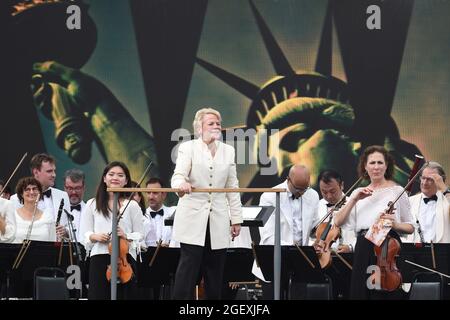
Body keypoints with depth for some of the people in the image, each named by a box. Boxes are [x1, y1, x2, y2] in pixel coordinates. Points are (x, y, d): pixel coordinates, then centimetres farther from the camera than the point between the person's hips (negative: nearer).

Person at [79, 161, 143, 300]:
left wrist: (127, 236, -12)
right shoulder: (92, 204, 9)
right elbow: (85, 234, 11)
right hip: (99, 258, 1)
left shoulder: (132, 205, 5)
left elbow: (139, 235, 7)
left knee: (124, 295, -1)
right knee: (98, 295, -3)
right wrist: (95, 236, -10)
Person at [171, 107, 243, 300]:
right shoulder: (188, 147, 2)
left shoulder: (228, 151, 13)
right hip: (193, 218, -4)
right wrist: (182, 184, -37)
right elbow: (178, 175, -12)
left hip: (218, 221, 4)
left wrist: (236, 219, 8)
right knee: (188, 266, -8)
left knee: (215, 268, 4)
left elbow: (232, 187, 13)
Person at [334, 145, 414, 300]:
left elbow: (410, 227, 6)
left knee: (386, 294, -6)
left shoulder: (397, 191, 3)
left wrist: (395, 224, -13)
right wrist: (354, 199, -4)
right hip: (363, 251, 4)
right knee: (361, 292, 4)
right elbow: (338, 221, 4)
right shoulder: (359, 193, 14)